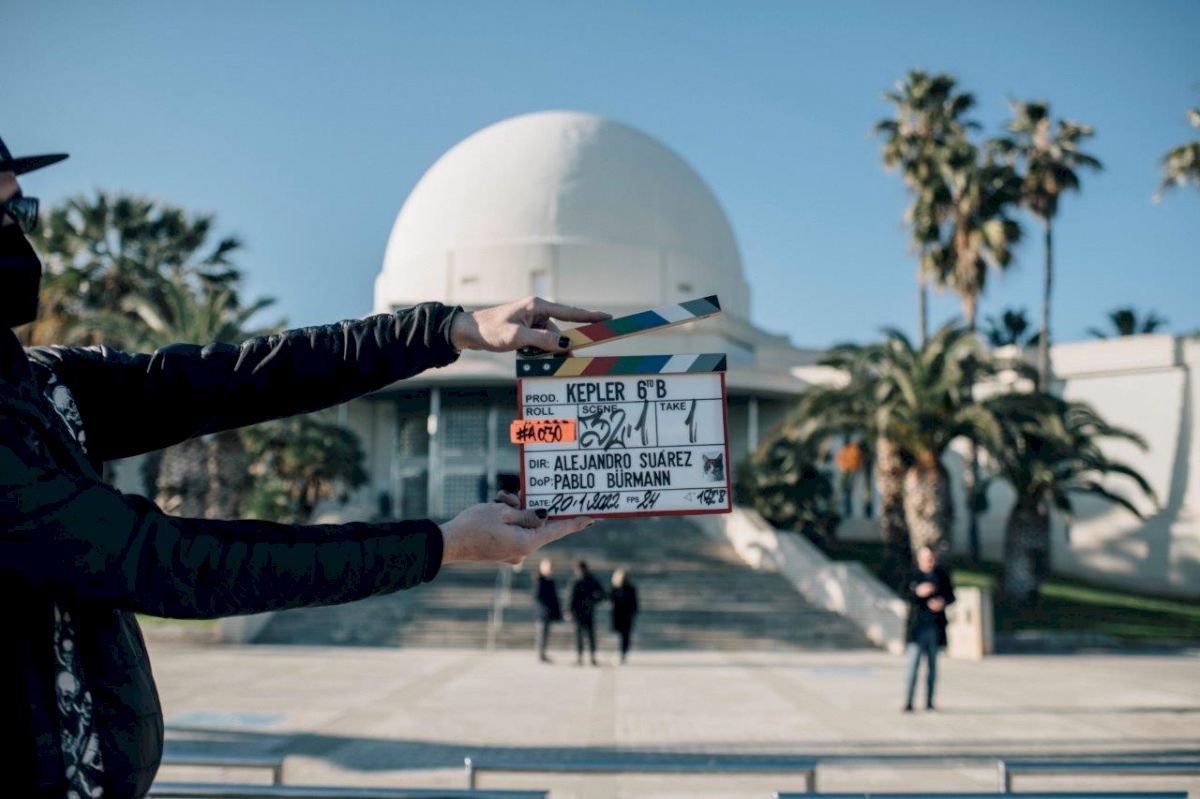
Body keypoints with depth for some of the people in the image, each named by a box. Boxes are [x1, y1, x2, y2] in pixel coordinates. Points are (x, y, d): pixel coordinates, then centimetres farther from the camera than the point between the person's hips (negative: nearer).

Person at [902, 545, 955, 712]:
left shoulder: (942, 575, 6)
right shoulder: (913, 575, -3)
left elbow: (951, 595, 10)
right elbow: (906, 595, -10)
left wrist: (943, 601, -11)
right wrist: (918, 592, -29)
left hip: (936, 627, 3)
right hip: (917, 625, -3)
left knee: (932, 664, 10)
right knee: (913, 663, -8)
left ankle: (929, 701, 17)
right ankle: (908, 702, -8)